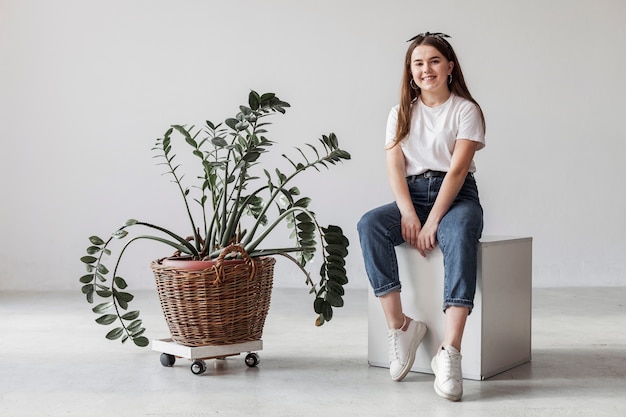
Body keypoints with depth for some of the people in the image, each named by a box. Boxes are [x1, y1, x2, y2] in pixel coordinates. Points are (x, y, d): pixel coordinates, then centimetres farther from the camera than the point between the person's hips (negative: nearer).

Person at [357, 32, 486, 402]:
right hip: (411, 194, 4)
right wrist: (408, 215, -16)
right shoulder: (401, 114, 14)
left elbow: (457, 169, -9)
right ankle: (400, 326, -26)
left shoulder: (466, 110, 2)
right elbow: (395, 168, 2)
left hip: (457, 195, -3)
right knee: (369, 225, -27)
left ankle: (450, 352, -46)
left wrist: (431, 223, -20)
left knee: (460, 234, -38)